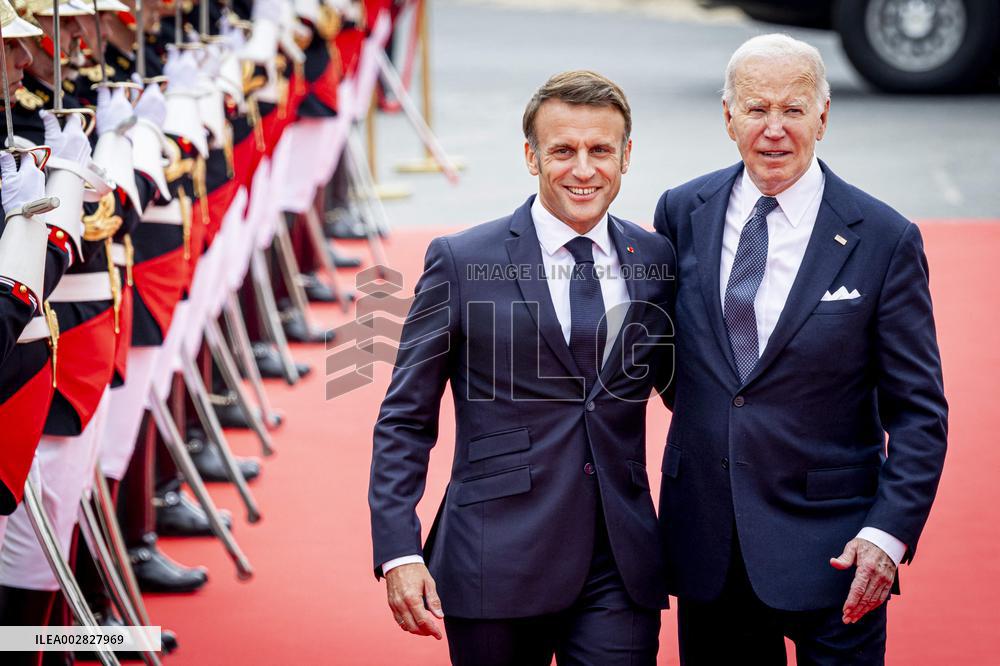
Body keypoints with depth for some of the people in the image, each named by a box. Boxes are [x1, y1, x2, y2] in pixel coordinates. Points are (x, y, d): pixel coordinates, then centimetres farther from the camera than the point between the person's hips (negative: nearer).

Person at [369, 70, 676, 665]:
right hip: (497, 566, -2)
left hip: (620, 571, 2)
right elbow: (405, 421, 0)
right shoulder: (461, 261, -1)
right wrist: (398, 551, -9)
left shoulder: (657, 260, 7)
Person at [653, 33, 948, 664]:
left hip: (829, 546, -3)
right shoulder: (681, 212, 3)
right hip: (704, 539, 3)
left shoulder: (884, 239, -7)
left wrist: (888, 532, -14)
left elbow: (917, 411, -5)